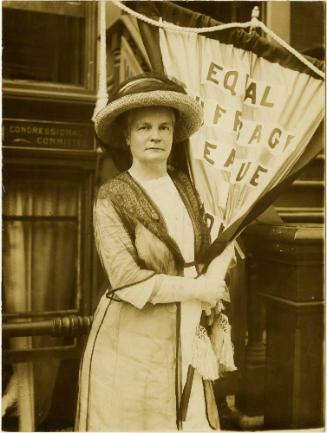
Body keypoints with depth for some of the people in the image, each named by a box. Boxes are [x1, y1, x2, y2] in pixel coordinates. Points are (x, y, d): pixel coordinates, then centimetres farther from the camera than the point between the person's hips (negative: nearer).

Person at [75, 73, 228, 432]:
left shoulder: (184, 187, 6)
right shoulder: (112, 198, -11)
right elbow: (126, 279, -18)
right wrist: (194, 289, -14)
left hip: (185, 334, 5)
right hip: (132, 337, -5)